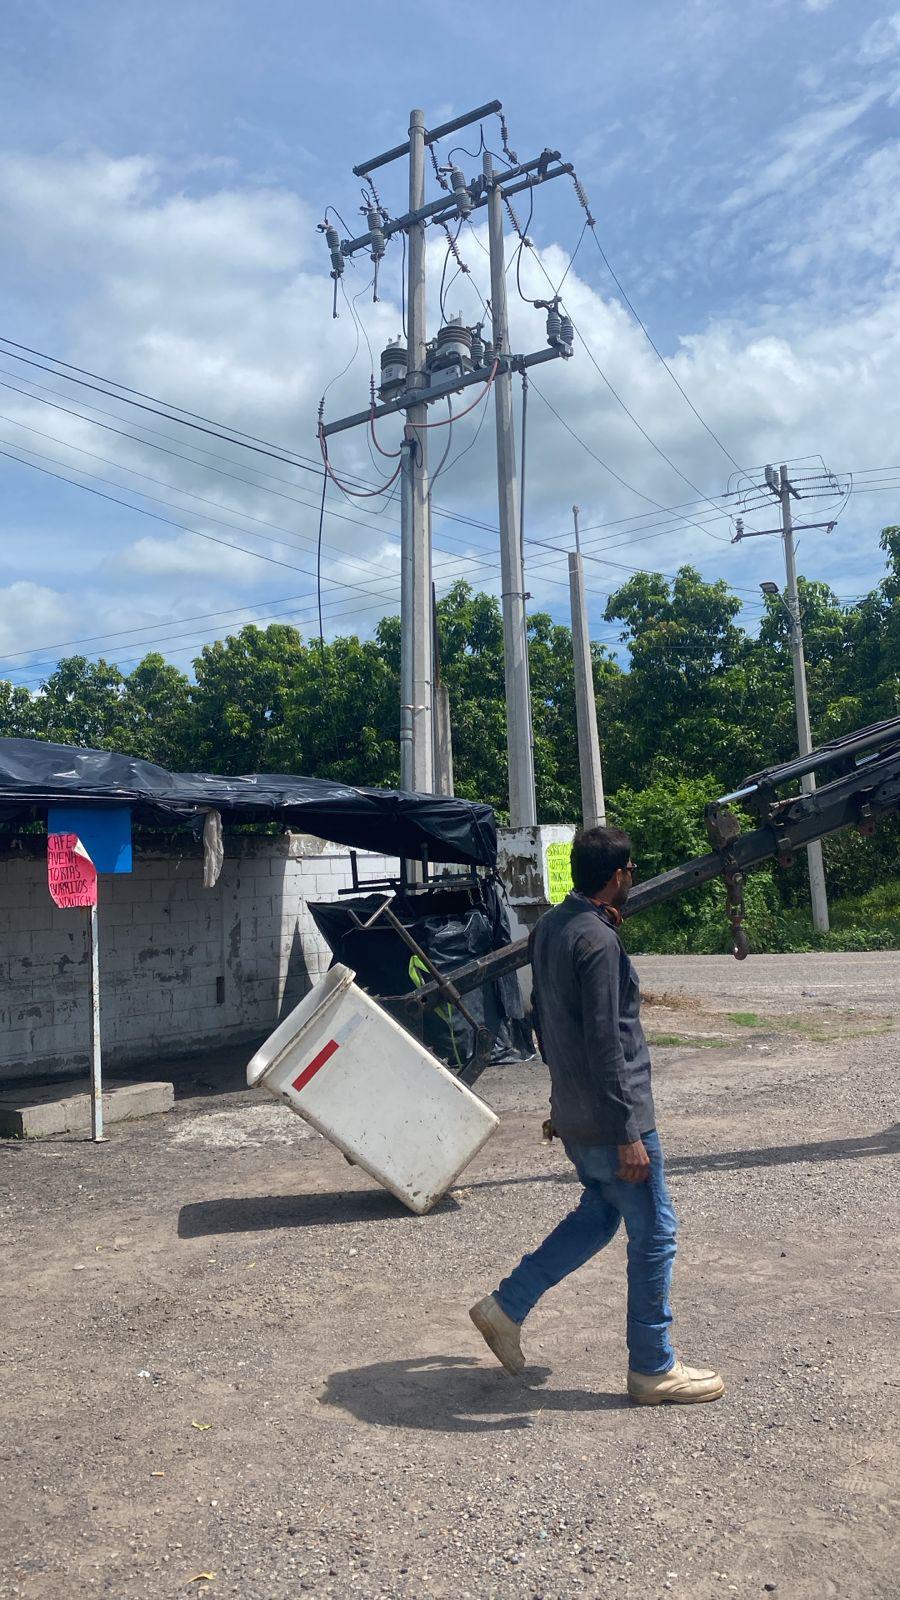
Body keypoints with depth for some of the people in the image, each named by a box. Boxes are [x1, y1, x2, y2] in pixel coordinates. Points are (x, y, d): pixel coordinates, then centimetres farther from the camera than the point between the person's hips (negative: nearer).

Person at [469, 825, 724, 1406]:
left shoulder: (550, 927, 6)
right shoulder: (598, 943, -22)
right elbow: (605, 1046, -24)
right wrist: (629, 1134, -20)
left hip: (572, 1113, 9)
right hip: (610, 1119, -9)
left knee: (597, 1214, 24)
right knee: (654, 1235, 6)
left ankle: (507, 1306, 26)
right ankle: (654, 1368, 20)